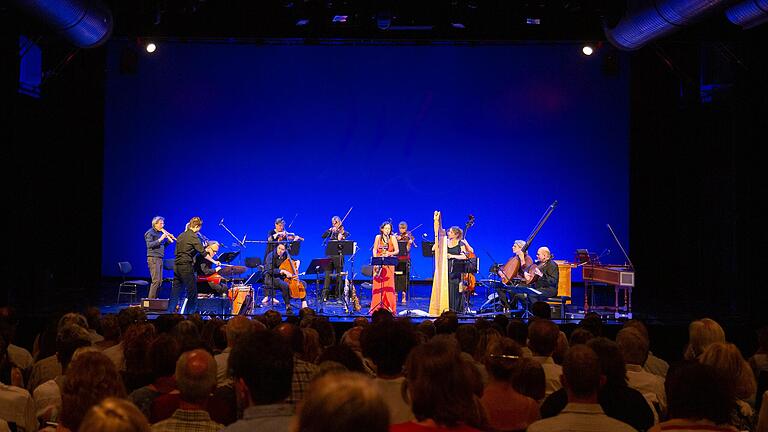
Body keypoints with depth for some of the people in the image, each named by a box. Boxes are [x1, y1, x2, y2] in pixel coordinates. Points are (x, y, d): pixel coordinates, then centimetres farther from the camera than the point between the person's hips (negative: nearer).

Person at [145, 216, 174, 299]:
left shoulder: (160, 233, 17)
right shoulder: (150, 233, -5)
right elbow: (149, 245, -17)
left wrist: (169, 240, 6)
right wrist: (160, 239, -22)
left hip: (160, 259, 8)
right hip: (153, 258, -8)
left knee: (160, 281, 6)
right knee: (156, 280, -13)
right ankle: (151, 300, -11)